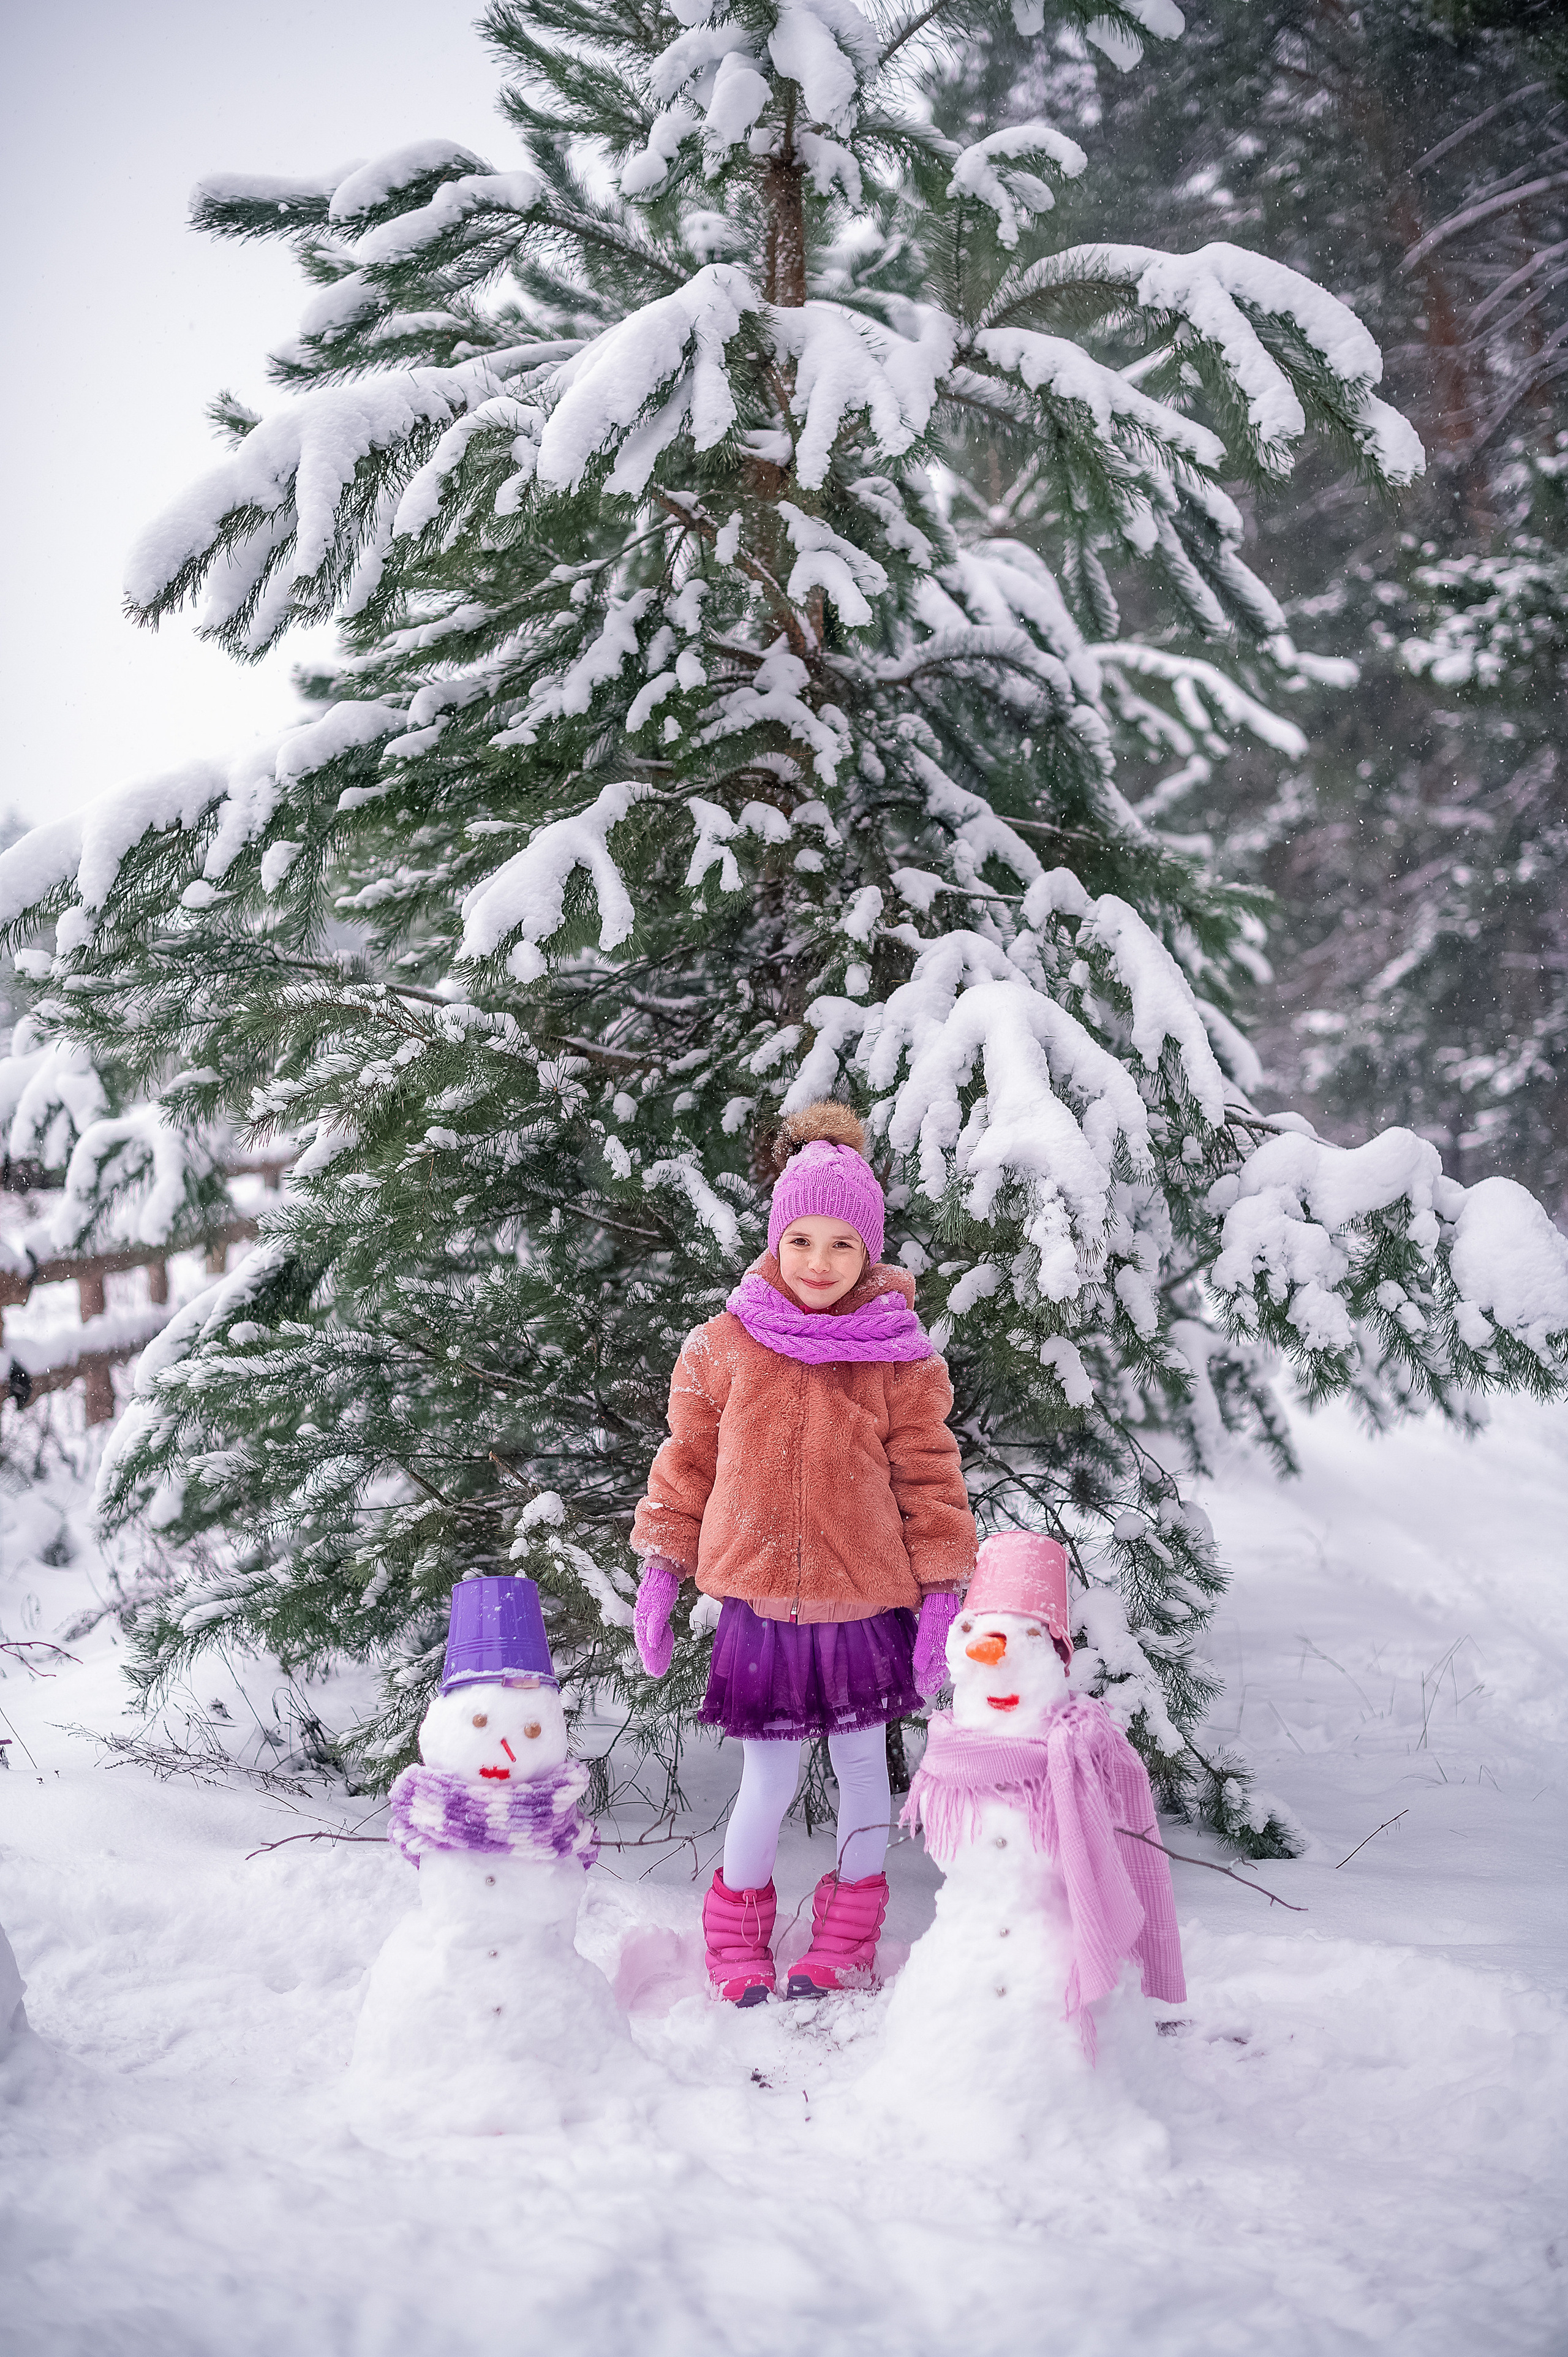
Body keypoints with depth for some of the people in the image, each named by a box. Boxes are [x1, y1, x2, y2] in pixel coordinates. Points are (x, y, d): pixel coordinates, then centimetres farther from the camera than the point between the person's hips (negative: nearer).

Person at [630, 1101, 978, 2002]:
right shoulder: (725, 1345, -2)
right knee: (772, 1777, 2)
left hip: (866, 1601, 1)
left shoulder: (901, 1358, -3)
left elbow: (930, 1478, 2)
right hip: (759, 1600, 0)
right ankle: (737, 1943, 22)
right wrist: (661, 1571, 5)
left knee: (862, 1761, 12)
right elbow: (688, 1460, 7)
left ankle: (847, 1941, 30)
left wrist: (941, 1595, -2)